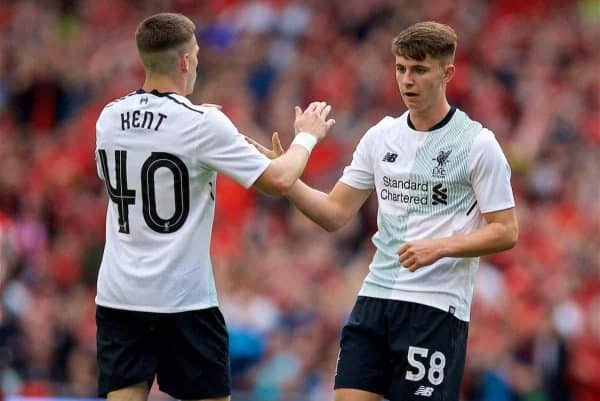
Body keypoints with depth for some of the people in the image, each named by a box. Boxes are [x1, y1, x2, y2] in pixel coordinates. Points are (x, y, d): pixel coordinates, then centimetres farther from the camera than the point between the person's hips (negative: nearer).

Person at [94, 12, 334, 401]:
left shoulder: (110, 118, 3)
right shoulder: (202, 124, -13)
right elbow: (278, 180, -10)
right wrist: (307, 137, 10)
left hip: (119, 295, 4)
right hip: (183, 298, -4)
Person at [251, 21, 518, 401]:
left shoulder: (478, 144, -6)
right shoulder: (381, 136, 9)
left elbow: (505, 232, -7)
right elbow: (335, 213, 11)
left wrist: (440, 246, -20)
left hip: (437, 308, -5)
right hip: (375, 297, 5)